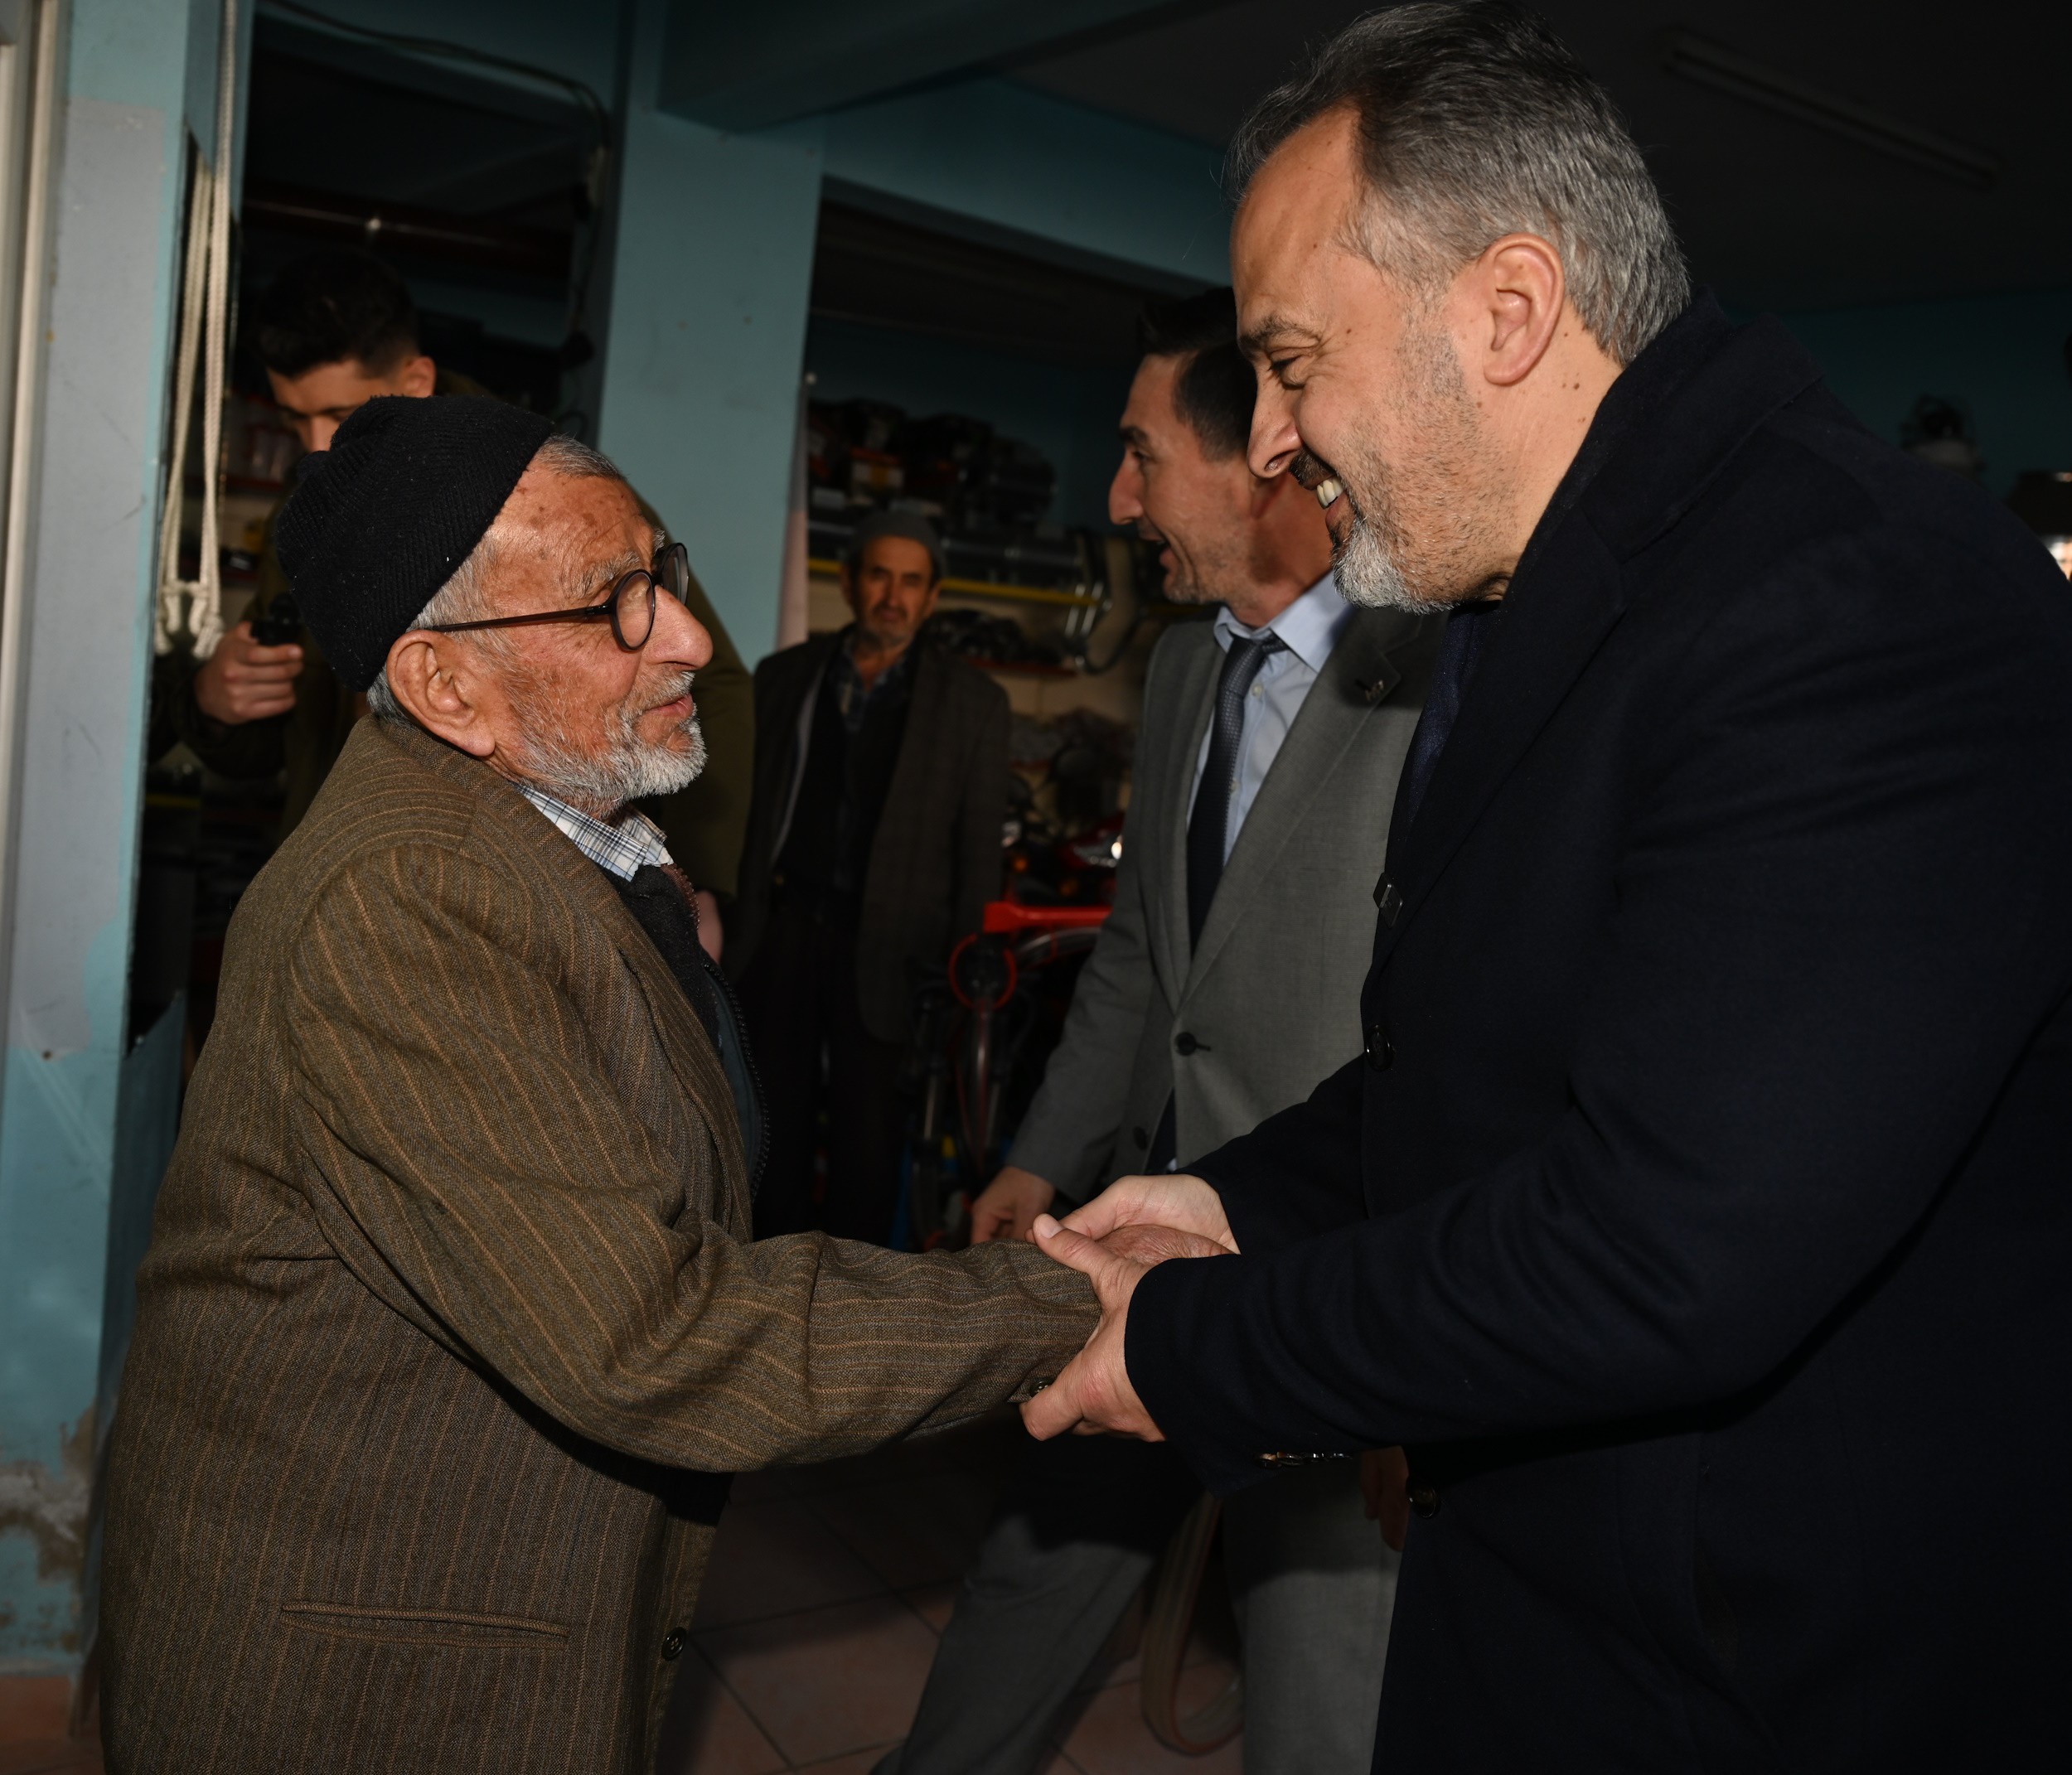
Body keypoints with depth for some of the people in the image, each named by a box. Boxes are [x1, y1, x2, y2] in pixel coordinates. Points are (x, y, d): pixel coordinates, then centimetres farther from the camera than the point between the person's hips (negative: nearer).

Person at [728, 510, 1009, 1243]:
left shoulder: (972, 702, 0)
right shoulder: (784, 676, 9)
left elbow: (980, 848, 0)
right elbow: (746, 805, 10)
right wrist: (728, 921, 5)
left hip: (886, 946, -2)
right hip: (782, 927, 3)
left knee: (867, 1134, 2)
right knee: (777, 1121, 11)